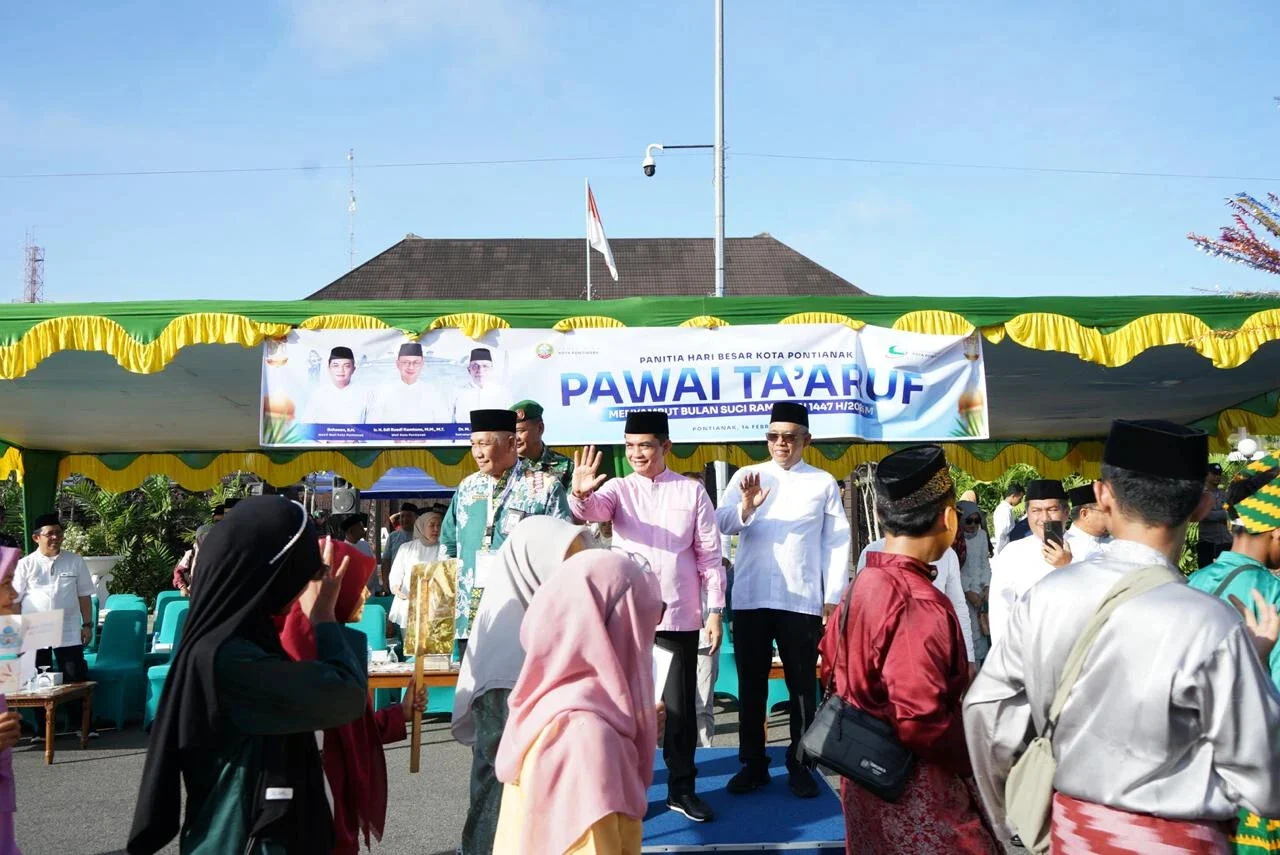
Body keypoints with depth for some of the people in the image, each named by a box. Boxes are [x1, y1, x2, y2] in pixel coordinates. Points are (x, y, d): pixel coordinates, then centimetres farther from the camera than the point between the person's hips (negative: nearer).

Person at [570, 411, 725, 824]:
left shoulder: (692, 491, 2)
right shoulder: (618, 488, 3)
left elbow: (709, 554, 3)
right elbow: (592, 510, -20)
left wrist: (715, 611, 0)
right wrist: (580, 493, -44)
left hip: (680, 615, 0)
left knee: (680, 704, 8)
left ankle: (681, 788, 22)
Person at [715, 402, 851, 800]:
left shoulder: (823, 483, 4)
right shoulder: (746, 476, 6)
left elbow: (837, 542, 3)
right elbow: (723, 524, -7)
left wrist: (832, 598, -2)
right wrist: (746, 507, -27)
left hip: (802, 601, -1)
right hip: (750, 599, 1)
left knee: (802, 686, 9)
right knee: (751, 685, 10)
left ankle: (800, 765, 22)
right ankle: (752, 763, 22)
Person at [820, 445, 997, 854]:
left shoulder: (860, 585, 1)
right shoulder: (920, 604, -25)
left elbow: (833, 671, 13)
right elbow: (921, 722, -28)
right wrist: (977, 762, -12)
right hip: (914, 793, -8)